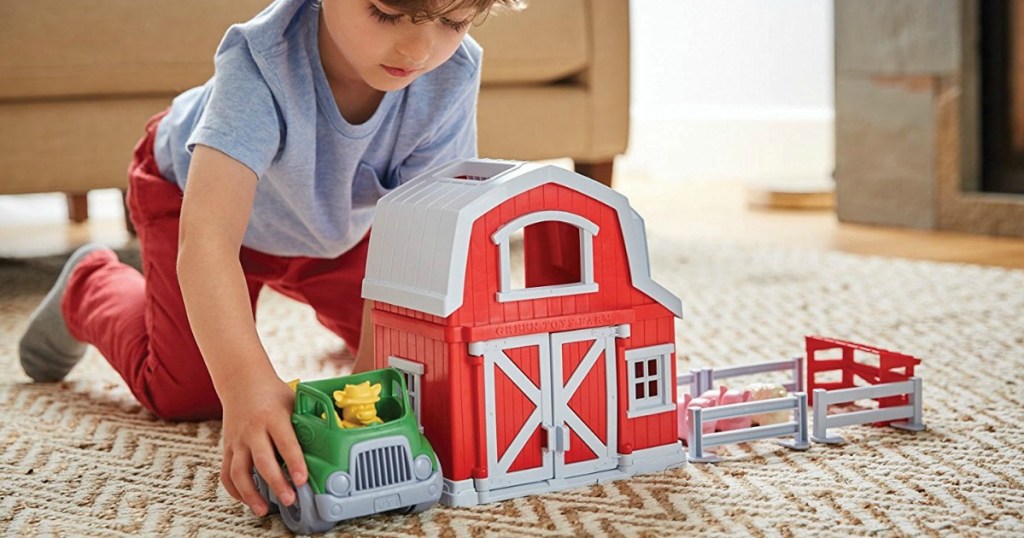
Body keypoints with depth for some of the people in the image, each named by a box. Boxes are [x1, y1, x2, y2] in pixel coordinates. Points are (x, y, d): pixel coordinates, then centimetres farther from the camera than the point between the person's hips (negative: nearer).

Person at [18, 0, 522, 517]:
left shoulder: (452, 74, -37)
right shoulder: (261, 63, -47)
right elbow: (207, 238, -55)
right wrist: (245, 382, -67)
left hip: (338, 220, 4)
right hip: (196, 186, -3)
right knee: (184, 394, -2)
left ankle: (333, 306, 44)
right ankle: (87, 290, 29)